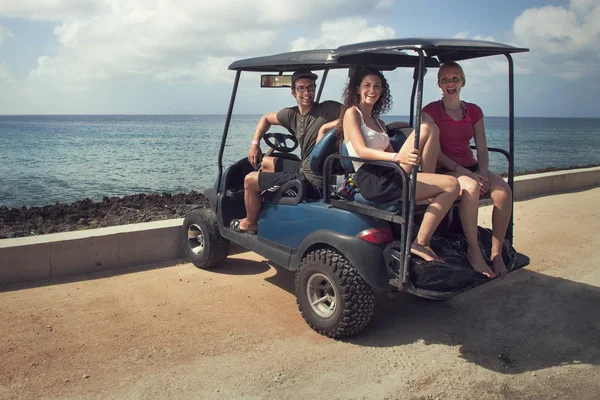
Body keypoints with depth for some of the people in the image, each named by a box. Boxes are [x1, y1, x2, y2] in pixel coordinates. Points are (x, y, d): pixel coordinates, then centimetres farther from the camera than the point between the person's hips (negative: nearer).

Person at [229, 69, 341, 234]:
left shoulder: (327, 109, -16)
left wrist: (326, 126, -29)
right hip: (304, 168, 8)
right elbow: (266, 118, 23)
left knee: (250, 180, 2)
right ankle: (262, 210, 37)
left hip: (311, 179, -8)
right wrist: (254, 143, 12)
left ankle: (250, 223, 27)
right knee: (266, 162, 28)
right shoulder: (292, 115, 6)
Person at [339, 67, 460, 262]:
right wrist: (397, 157, -30)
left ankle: (420, 242, -13)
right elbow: (361, 151, -12)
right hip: (372, 181, -8)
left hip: (388, 177, 8)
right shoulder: (351, 113, 5)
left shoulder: (378, 122, 30)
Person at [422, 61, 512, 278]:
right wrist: (462, 171, -20)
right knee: (471, 188, -37)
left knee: (504, 192, -25)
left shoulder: (474, 111, 13)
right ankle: (473, 251, -24)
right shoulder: (431, 110, -1)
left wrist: (482, 172, -11)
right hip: (444, 170, -5)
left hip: (471, 168, 5)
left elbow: (482, 149, 10)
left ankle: (496, 253, -15)